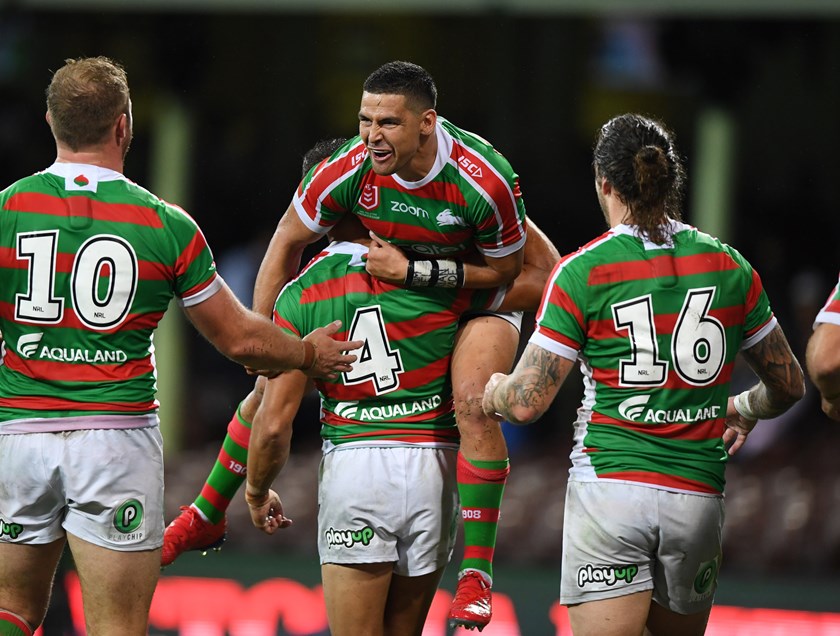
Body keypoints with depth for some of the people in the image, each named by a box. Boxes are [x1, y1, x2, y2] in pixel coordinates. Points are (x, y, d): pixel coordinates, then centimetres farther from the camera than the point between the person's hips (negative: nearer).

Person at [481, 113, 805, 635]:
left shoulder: (582, 273, -5)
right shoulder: (728, 268, 6)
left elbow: (527, 403, -7)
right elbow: (788, 385, 15)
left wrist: (492, 391, 16)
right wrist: (744, 409, 36)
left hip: (609, 489, -4)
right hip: (697, 498, 4)